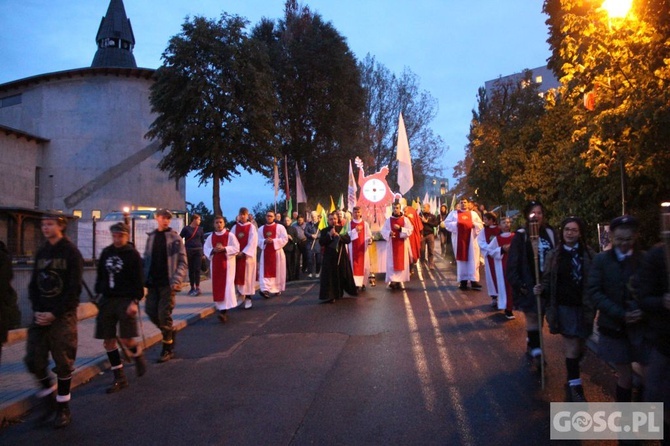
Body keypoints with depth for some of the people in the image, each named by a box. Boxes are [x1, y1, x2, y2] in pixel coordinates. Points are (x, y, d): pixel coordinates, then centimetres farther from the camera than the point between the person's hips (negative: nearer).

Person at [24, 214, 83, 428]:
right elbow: (33, 284, 10)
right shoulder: (41, 252, 11)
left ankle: (63, 408, 14)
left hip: (63, 316, -5)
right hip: (41, 315, 5)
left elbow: (74, 289, -11)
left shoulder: (71, 253, -6)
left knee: (63, 363, 0)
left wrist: (55, 313, -14)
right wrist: (37, 311, -4)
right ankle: (47, 391, 27)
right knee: (33, 359, 1)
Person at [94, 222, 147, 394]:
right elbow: (100, 275, 18)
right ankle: (119, 378, 16)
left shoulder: (133, 254, -5)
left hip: (126, 301, -5)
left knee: (126, 339, -11)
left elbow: (138, 281, -9)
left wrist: (135, 301, -16)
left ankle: (139, 356, 24)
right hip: (107, 300, 5)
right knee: (108, 341, 4)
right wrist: (98, 294, 12)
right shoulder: (106, 253, 9)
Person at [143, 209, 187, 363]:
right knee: (151, 311, 3)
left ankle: (168, 349, 10)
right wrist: (144, 278, 3)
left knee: (164, 314, -4)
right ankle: (170, 332, 29)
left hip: (167, 282, -5)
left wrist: (176, 280, -18)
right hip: (153, 282, 5)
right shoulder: (151, 237, 11)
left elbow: (183, 262, -7)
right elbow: (146, 259, 13)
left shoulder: (175, 238, -3)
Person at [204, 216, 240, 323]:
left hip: (227, 263, -4)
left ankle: (224, 310, -16)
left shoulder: (230, 235, -4)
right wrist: (213, 250, -13)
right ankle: (220, 307, 22)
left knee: (226, 286, -10)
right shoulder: (211, 237, 8)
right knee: (217, 286, 7)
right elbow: (206, 249, 7)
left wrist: (224, 249, -20)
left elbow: (236, 248, -8)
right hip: (215, 264, 4)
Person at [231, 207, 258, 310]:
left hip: (248, 255, -3)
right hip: (237, 255, 3)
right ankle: (240, 295, 14)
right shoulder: (235, 227, 8)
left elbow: (252, 242, -9)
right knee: (238, 276, 4)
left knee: (248, 276, -1)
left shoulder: (252, 227, -2)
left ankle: (248, 298, 3)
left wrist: (244, 253, -16)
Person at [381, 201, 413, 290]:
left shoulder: (405, 219, 2)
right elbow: (383, 231, 1)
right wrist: (389, 233, -20)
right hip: (392, 245, 0)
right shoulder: (388, 220, 5)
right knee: (392, 263, -5)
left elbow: (410, 230, -6)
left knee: (402, 262, 2)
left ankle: (399, 280, 10)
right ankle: (392, 281, -6)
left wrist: (400, 228, -18)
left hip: (402, 245, 0)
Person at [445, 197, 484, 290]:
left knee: (473, 259, -5)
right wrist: (456, 224, -13)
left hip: (471, 239, 1)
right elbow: (447, 223, 2)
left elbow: (481, 225, 11)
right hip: (459, 239, -1)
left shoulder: (473, 213, 13)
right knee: (461, 259, 0)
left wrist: (473, 224, -9)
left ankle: (474, 280, -6)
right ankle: (463, 281, 4)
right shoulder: (454, 213, 9)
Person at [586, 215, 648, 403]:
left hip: (642, 327, 0)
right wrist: (621, 314, -16)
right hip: (614, 327, 0)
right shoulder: (601, 259, -1)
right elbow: (594, 292, -7)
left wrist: (644, 311, -20)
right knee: (624, 376, 10)